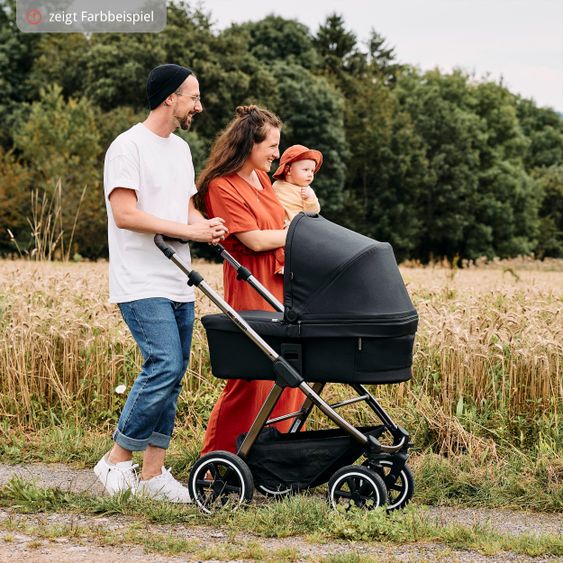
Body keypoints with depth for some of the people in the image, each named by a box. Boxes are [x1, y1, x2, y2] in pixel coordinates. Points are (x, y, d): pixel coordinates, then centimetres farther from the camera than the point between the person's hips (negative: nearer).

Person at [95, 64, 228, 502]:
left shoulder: (180, 148, 18)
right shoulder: (129, 147, -10)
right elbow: (125, 214, -18)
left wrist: (207, 226, -1)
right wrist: (188, 230, -18)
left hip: (178, 285, 9)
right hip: (142, 285, -9)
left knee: (172, 375, 6)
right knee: (164, 366, -17)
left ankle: (153, 473, 12)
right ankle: (116, 461, -3)